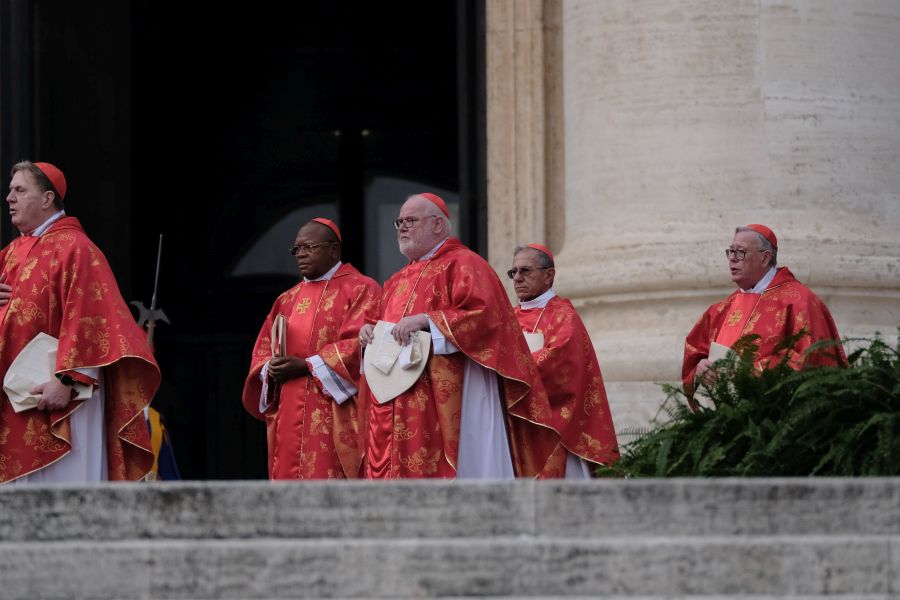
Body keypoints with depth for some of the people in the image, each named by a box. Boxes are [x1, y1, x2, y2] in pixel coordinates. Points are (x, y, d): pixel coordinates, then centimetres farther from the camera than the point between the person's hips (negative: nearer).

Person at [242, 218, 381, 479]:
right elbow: (263, 349, 19)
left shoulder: (360, 290, 1)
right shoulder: (288, 300, 21)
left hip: (335, 415, -6)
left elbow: (358, 344, -11)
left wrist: (307, 365, -15)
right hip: (290, 417, 6)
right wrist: (270, 369, -5)